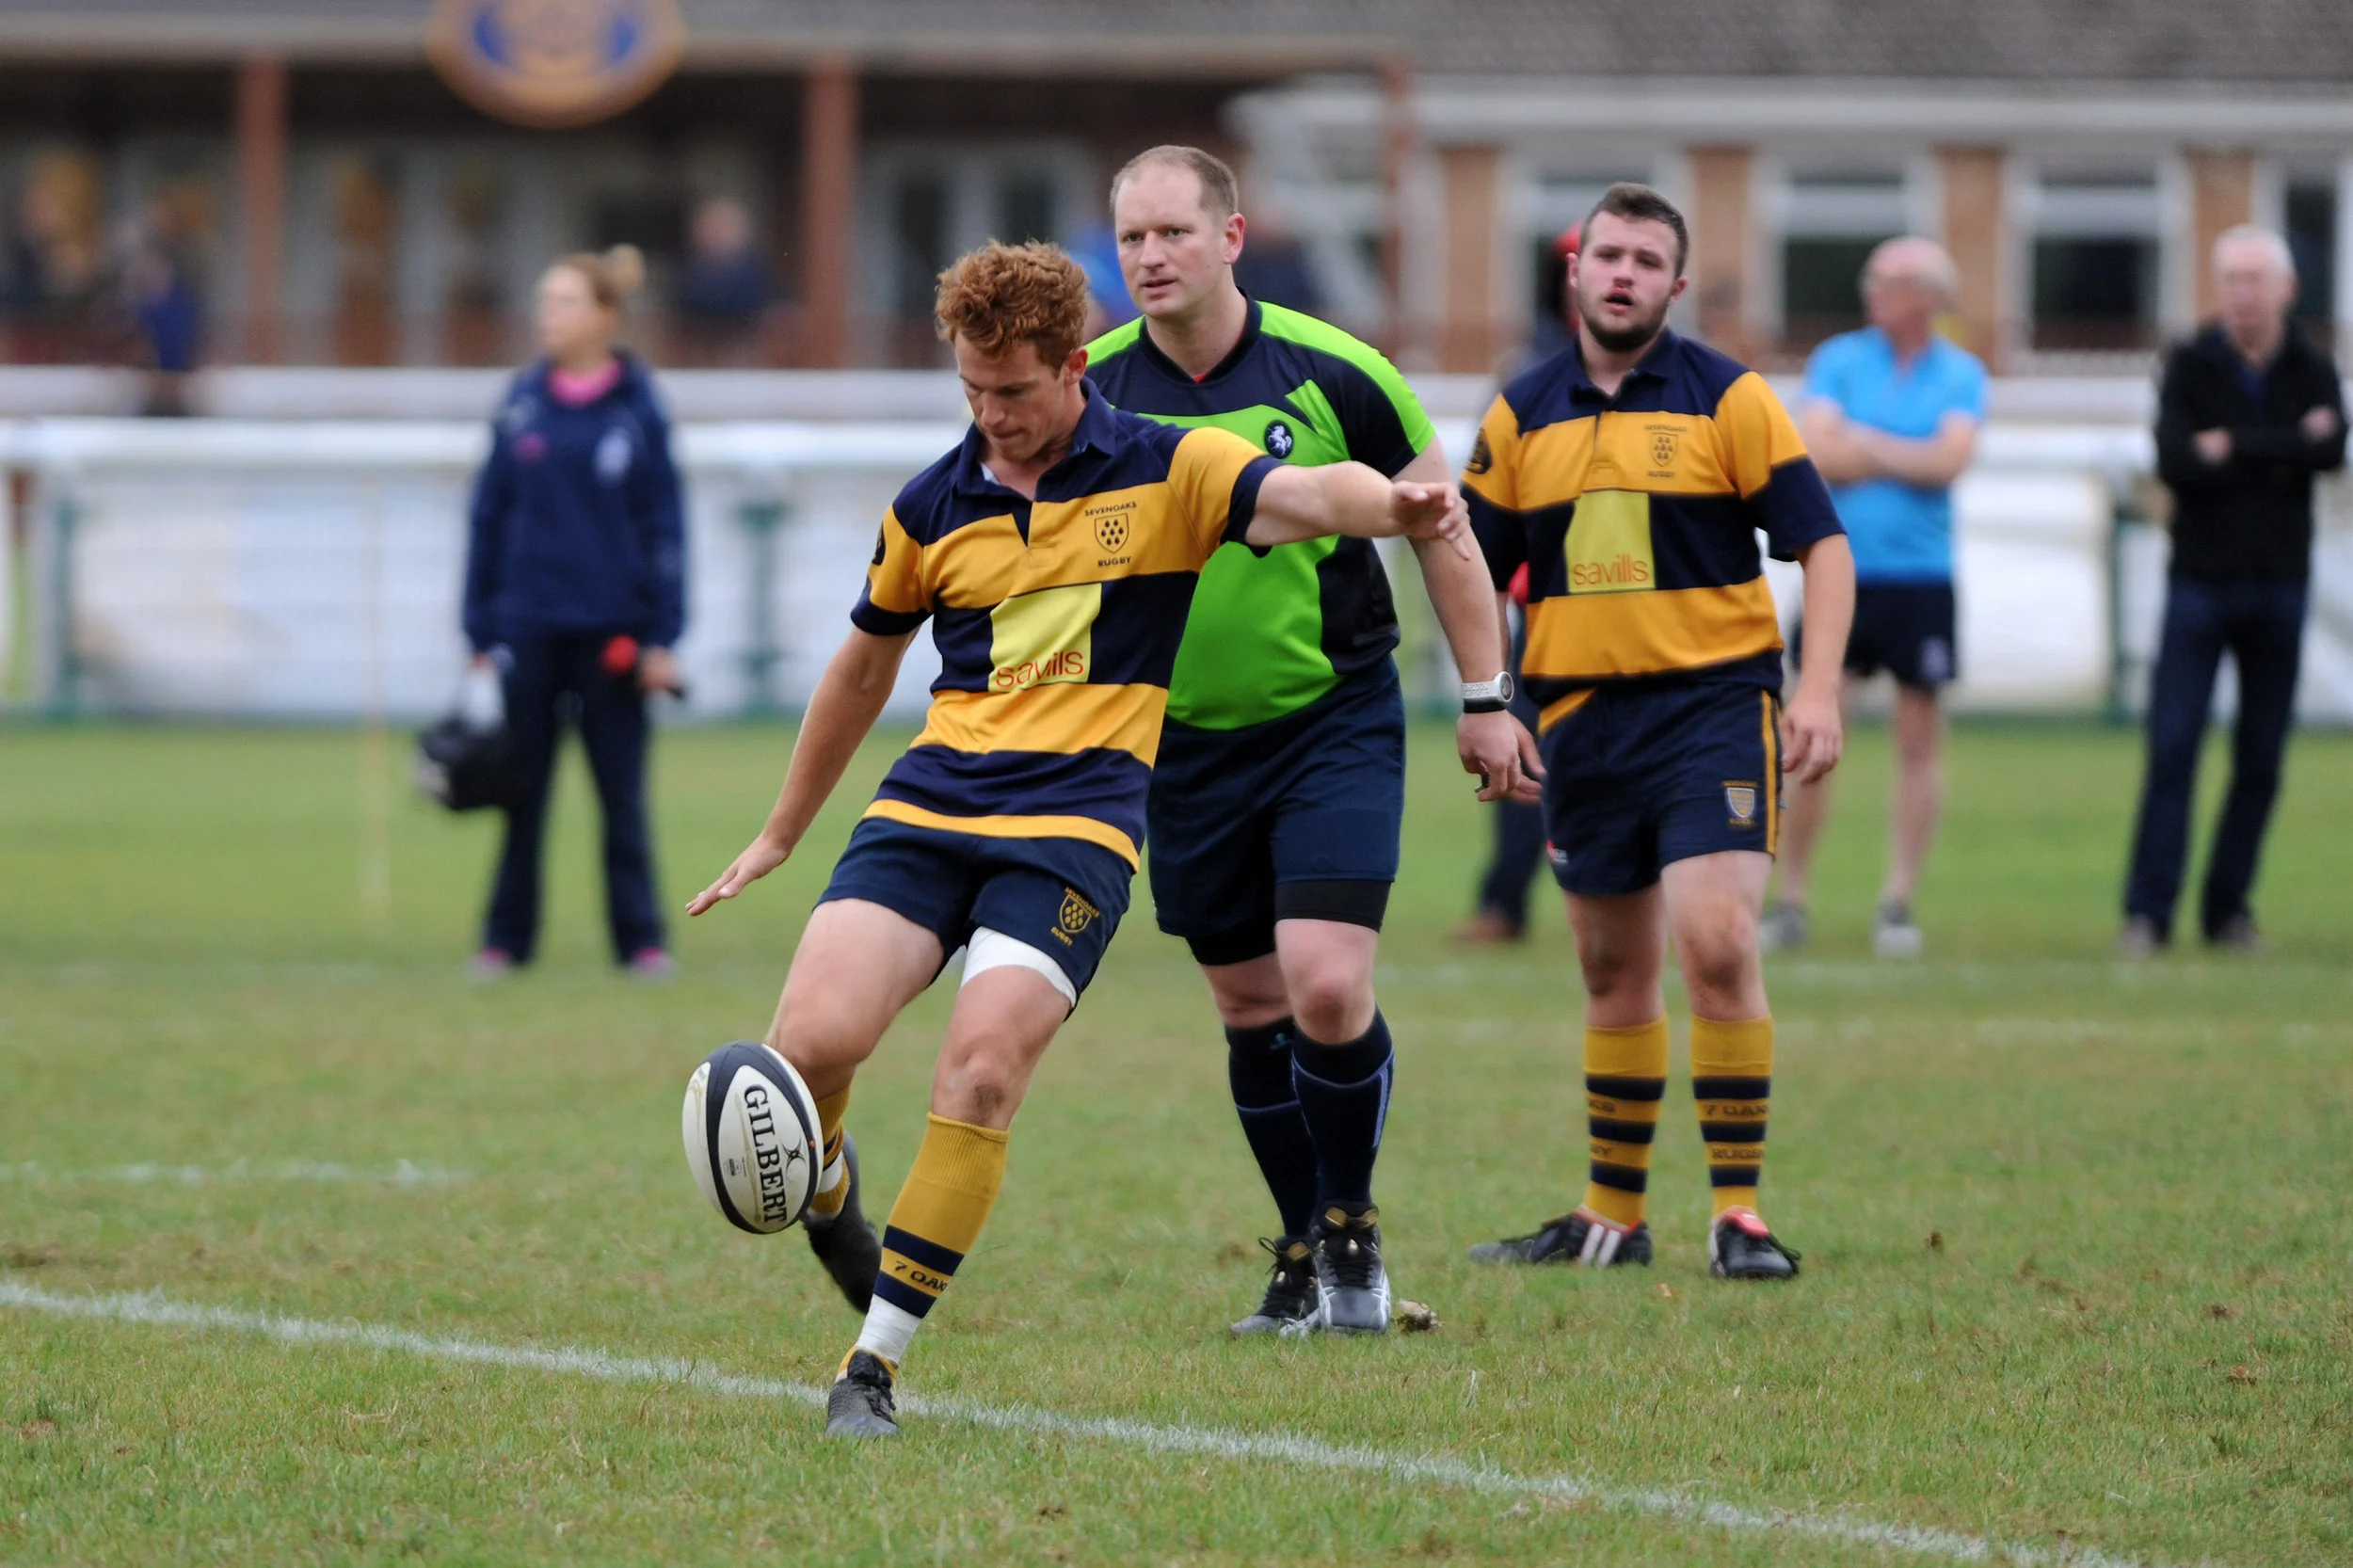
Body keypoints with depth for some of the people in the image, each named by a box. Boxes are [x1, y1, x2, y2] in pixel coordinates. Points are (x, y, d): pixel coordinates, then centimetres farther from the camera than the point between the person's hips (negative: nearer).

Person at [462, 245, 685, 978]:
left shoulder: (636, 409, -2)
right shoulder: (522, 405, 4)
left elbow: (665, 525, 0)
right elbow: (489, 517, 8)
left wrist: (662, 638, -4)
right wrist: (481, 631, 5)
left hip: (610, 632, -2)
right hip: (530, 628, 2)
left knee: (622, 793, 3)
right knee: (521, 793, 5)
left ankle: (641, 939, 9)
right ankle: (506, 938, 12)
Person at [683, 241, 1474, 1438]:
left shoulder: (1164, 474, 1)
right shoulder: (932, 508, 11)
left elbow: (1306, 494, -18)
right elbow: (863, 667, 26)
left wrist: (1397, 507, -42)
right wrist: (782, 833, 34)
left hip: (1073, 826, -3)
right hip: (926, 807, 3)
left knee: (982, 1070, -21)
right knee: (811, 1041, -17)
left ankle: (875, 1359, -9)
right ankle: (825, 1192, 19)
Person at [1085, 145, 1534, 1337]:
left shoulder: (1329, 374, -11)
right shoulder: (1090, 394, -6)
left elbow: (1438, 524, 0)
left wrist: (1486, 700, 1)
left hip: (1335, 719, -3)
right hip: (1184, 739, 3)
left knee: (1328, 987, -16)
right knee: (1251, 1006, 8)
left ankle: (1350, 1228, 6)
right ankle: (1304, 1254, 23)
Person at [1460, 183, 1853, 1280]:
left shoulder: (1727, 399, -2)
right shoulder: (1521, 416, 8)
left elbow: (1821, 541, -3)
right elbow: (1476, 567, 14)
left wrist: (1820, 689, -14)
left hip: (1714, 699, -4)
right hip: (1582, 716, 4)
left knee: (1718, 945, -17)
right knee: (1614, 974, 11)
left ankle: (1740, 1213, -12)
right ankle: (1612, 1217, 22)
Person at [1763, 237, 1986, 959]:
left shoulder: (1960, 375, 3)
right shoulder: (1838, 360, 4)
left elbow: (1950, 459, -12)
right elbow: (1817, 454, -8)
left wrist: (1863, 445, -7)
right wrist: (1909, 459, -7)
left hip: (1921, 579, 0)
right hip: (1843, 571, 0)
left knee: (1919, 741, 3)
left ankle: (1898, 901, 11)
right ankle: (1790, 902, 3)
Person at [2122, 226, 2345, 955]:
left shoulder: (2312, 370, 4)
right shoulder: (2190, 366, 0)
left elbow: (2332, 451, -15)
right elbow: (2174, 460, -15)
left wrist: (2233, 449, -16)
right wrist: (2283, 450, -13)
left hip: (2278, 587, 2)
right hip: (2200, 585, -2)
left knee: (2261, 759, 3)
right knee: (2172, 749, -8)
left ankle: (2229, 908, 11)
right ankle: (2147, 913, -8)